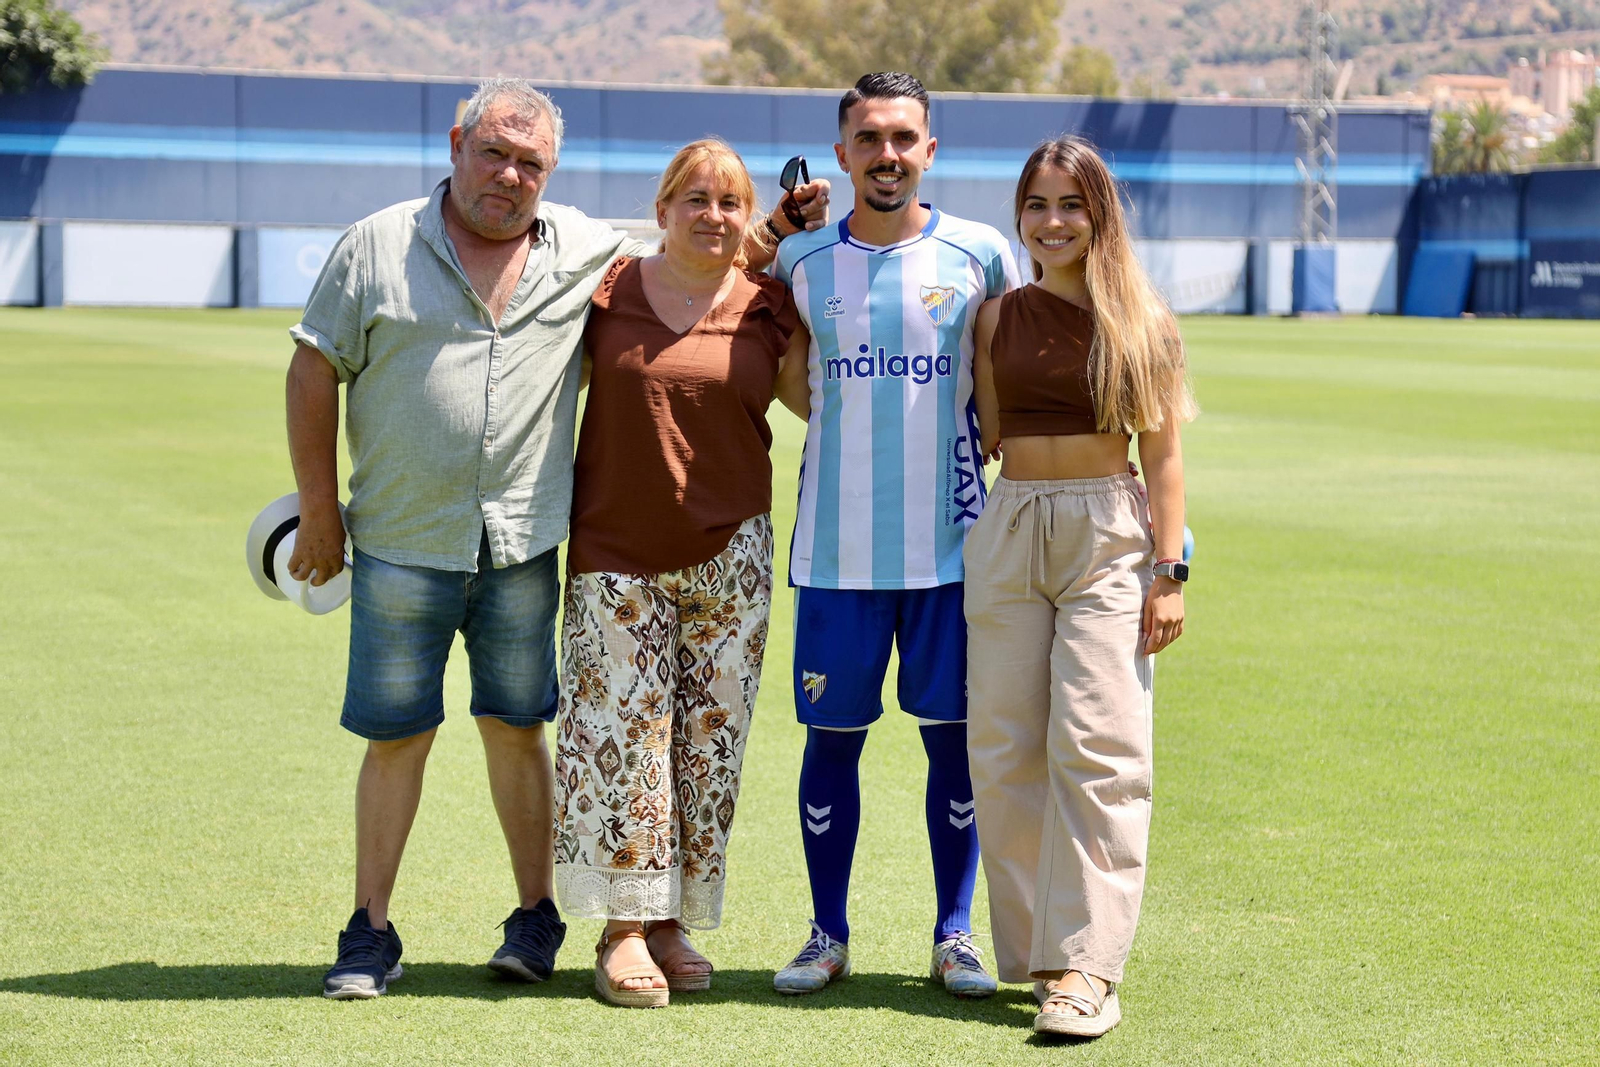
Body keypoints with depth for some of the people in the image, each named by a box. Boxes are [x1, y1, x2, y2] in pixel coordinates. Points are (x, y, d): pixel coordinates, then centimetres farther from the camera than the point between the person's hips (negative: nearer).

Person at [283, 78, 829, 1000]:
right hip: (402, 544, -2)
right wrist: (320, 513, -1)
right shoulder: (377, 248, -1)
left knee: (517, 726, 9)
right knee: (396, 735, 3)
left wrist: (776, 231, 6)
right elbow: (315, 371, 2)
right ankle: (371, 933, 12)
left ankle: (536, 917, 21)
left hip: (523, 544, 2)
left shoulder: (587, 251, 6)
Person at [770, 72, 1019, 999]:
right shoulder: (800, 260, 4)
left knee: (955, 733, 4)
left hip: (952, 545, -1)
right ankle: (829, 936, 16)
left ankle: (956, 934, 15)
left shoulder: (981, 255, 1)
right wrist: (859, 435, 6)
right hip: (836, 548, 1)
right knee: (832, 737, 4)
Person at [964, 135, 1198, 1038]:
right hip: (1008, 532, 4)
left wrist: (1169, 572, -4)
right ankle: (1031, 948, 13)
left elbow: (1163, 454, 0)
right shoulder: (998, 318, 9)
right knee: (1004, 751, 3)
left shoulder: (1142, 317, 2)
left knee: (1096, 747, -11)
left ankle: (1086, 967, -13)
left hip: (1109, 533, -3)